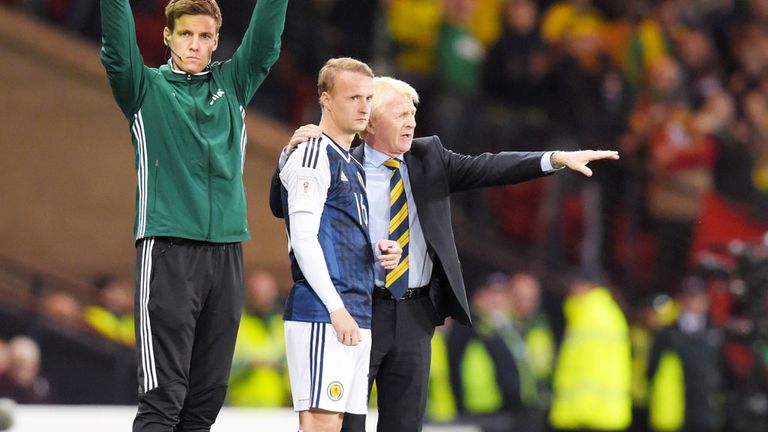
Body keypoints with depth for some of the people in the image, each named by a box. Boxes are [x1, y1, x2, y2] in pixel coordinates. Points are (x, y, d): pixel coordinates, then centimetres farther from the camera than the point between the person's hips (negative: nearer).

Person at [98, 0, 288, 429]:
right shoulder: (147, 88, 6)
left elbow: (266, 41, 6)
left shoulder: (233, 84, 15)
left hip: (226, 249, 4)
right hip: (167, 250, -4)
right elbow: (117, 49, -9)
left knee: (207, 394, 6)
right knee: (163, 393, -10)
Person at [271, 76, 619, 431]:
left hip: (417, 313, 4)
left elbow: (484, 169, -2)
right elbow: (282, 207, -3)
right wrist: (291, 155, -19)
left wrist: (556, 159, -13)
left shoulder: (428, 157, 7)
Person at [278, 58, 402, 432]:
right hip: (322, 316, -9)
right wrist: (337, 309, -18)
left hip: (356, 319, 9)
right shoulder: (313, 156, -6)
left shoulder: (352, 165, 22)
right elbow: (303, 240, -14)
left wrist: (377, 252, 5)